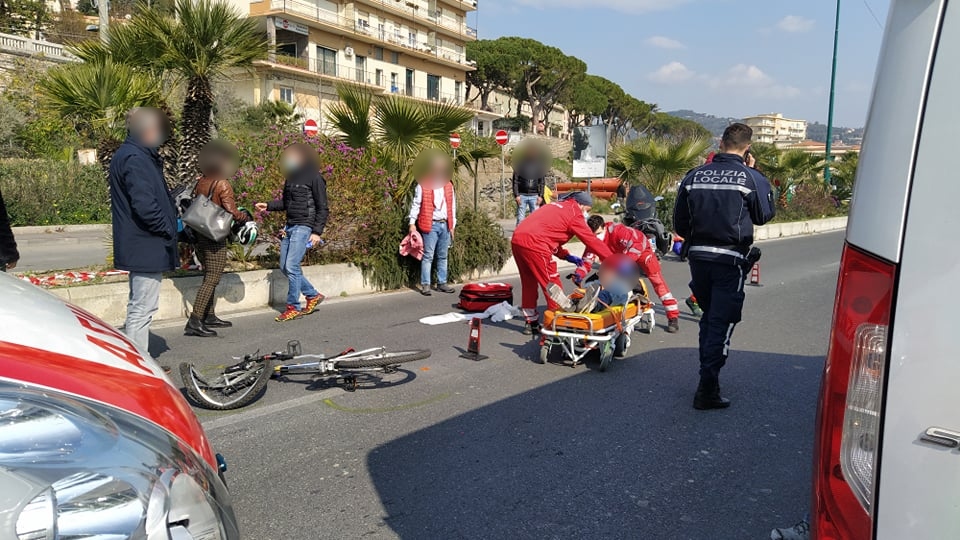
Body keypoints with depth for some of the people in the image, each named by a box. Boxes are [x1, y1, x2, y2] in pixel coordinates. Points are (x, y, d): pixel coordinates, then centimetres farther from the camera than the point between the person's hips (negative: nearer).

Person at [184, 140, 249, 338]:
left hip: (200, 235, 8)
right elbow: (232, 212, -19)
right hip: (215, 239, -8)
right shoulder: (222, 184, -13)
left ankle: (210, 317, 26)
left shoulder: (200, 182, 9)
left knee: (209, 277, 18)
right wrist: (246, 217, -2)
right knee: (212, 279, -6)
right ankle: (194, 321, -11)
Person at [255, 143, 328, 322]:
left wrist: (317, 232, -15)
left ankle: (293, 307, 2)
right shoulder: (290, 178, 15)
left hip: (303, 227, -9)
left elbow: (322, 208, -9)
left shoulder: (314, 178, -8)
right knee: (284, 267, 10)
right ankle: (313, 296, 24)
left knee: (291, 266, -11)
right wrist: (268, 206, 8)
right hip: (289, 226, 9)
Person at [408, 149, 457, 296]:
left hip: (445, 225, 5)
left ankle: (442, 283, 17)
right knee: (428, 256, -4)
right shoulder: (423, 185, -3)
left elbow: (452, 206, 15)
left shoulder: (448, 186, 12)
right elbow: (416, 204, -2)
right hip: (431, 225, -5)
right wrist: (412, 223, -8)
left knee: (443, 256, 10)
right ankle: (425, 285, 0)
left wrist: (452, 225, 13)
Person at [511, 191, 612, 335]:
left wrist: (566, 256, 23)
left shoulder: (556, 206, 26)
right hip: (534, 244, -9)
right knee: (553, 285, 3)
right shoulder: (574, 213, 1)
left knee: (529, 283, 19)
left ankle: (531, 323, 29)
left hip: (517, 239, 9)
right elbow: (591, 240, 0)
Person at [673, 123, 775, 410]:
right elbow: (764, 215, 7)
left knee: (708, 318, 21)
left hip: (698, 257, 5)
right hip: (730, 260, -4)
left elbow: (679, 221, 6)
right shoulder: (751, 178, -8)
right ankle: (707, 390, 0)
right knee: (721, 323, 1)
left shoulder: (695, 175, 3)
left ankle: (708, 378, 33)